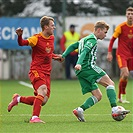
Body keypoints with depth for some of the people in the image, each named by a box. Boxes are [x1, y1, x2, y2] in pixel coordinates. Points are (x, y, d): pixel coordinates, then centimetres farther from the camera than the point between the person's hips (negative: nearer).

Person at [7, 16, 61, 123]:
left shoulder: (52, 38, 13)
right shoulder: (37, 38, -10)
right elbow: (22, 43, -22)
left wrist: (56, 56, 14)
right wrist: (19, 36, -42)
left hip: (46, 73, 7)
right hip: (36, 71, -7)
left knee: (43, 101, 1)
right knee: (43, 90, -30)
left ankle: (18, 99, 21)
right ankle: (35, 117, -29)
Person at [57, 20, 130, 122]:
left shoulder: (85, 39, 27)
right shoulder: (92, 40, -5)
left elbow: (72, 46, 30)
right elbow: (84, 52, -20)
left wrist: (63, 56, 25)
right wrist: (79, 64, -32)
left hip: (81, 72, 10)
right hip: (88, 67, -10)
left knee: (98, 96, 5)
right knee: (110, 83, -14)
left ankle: (80, 110, -10)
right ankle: (115, 109, -27)